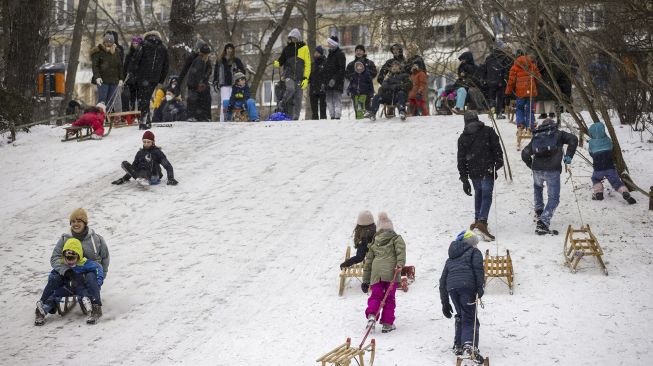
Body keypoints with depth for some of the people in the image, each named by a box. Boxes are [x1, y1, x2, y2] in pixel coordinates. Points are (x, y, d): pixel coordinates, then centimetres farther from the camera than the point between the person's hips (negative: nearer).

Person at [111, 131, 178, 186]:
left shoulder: (157, 152, 8)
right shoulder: (140, 153, 20)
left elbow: (168, 166, 3)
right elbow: (133, 167, 26)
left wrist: (171, 179, -9)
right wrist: (125, 177, 17)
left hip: (153, 176, -4)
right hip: (140, 174, 4)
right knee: (124, 164, -17)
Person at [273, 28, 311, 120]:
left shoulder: (304, 48, 4)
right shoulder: (287, 48, 10)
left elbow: (307, 64, 2)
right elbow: (281, 60, 18)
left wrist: (306, 78, -6)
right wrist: (277, 63, -7)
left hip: (299, 77, 0)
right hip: (288, 74, 0)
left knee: (298, 97, -2)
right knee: (291, 89, -27)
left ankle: (296, 117, 2)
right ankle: (283, 104, -6)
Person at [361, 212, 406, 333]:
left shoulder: (374, 243, 24)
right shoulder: (396, 238, 14)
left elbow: (368, 262, 24)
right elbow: (401, 250, -9)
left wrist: (365, 281, 27)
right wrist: (400, 264, -21)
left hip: (376, 273, 3)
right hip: (391, 272, -2)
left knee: (376, 296, 9)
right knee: (389, 298, 6)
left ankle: (371, 316, -16)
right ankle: (387, 324, 6)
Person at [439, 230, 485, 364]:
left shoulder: (451, 258, 34)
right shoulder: (474, 252, 18)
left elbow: (443, 280, 30)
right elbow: (478, 269, -3)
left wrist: (444, 302, 31)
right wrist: (479, 288, -9)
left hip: (451, 287, 5)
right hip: (467, 285, -5)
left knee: (460, 316, 21)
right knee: (470, 317, -9)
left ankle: (458, 345, 17)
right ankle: (469, 345, -30)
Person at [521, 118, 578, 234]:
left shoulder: (536, 137, 21)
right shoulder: (558, 134, 14)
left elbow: (525, 154, 16)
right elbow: (573, 140, -3)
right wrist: (568, 156, 3)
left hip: (537, 169, 4)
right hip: (552, 170, -4)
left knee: (537, 187, 37)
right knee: (554, 198, 3)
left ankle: (539, 210, 28)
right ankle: (543, 223, -12)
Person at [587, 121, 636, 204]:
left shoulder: (591, 143, 3)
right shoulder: (607, 140, 6)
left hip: (598, 169, -1)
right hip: (610, 167, 1)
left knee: (595, 179, 29)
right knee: (616, 182, 1)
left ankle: (598, 193, 13)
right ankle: (625, 192, -23)